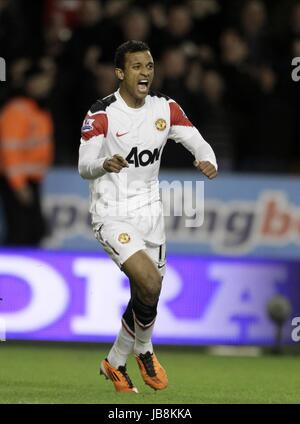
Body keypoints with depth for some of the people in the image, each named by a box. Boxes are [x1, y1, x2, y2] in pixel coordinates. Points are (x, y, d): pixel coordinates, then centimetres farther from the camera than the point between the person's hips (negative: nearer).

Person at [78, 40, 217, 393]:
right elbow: (84, 167, -21)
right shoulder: (102, 114, -15)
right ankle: (143, 350, 4)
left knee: (145, 298, 11)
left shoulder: (165, 108, 1)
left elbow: (197, 142, -1)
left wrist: (207, 161, -25)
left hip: (150, 212, 6)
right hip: (112, 215, -6)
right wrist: (105, 165, -44)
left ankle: (115, 363, 33)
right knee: (150, 282, -23)